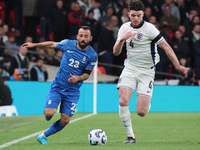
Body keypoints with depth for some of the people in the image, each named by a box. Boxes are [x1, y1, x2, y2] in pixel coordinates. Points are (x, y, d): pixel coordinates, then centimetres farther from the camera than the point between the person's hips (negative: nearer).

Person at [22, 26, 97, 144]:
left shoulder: (92, 55, -6)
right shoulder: (68, 44, -6)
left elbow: (87, 73, 1)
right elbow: (52, 44, 13)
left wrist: (78, 78, -21)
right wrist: (34, 45, 18)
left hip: (73, 91, 1)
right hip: (57, 87, 0)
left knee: (65, 121, -6)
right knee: (49, 114, -18)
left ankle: (43, 136, 16)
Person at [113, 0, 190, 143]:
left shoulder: (150, 29, -13)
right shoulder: (125, 28, 3)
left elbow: (166, 47, -10)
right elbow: (116, 52, 4)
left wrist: (178, 66, -15)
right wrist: (121, 39, -16)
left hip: (146, 72, -4)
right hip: (130, 69, 4)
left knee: (141, 112, -9)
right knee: (123, 102, -18)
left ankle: (147, 103, 30)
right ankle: (130, 136, -3)